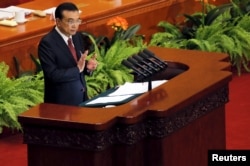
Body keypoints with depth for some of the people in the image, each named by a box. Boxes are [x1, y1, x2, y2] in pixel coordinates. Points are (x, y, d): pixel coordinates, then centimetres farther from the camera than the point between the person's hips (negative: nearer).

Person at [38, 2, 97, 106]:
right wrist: (77, 69, -26)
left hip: (81, 97, 7)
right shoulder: (47, 43, -16)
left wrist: (88, 66, -8)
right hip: (61, 102, -7)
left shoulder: (79, 37, 6)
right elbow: (52, 75, -21)